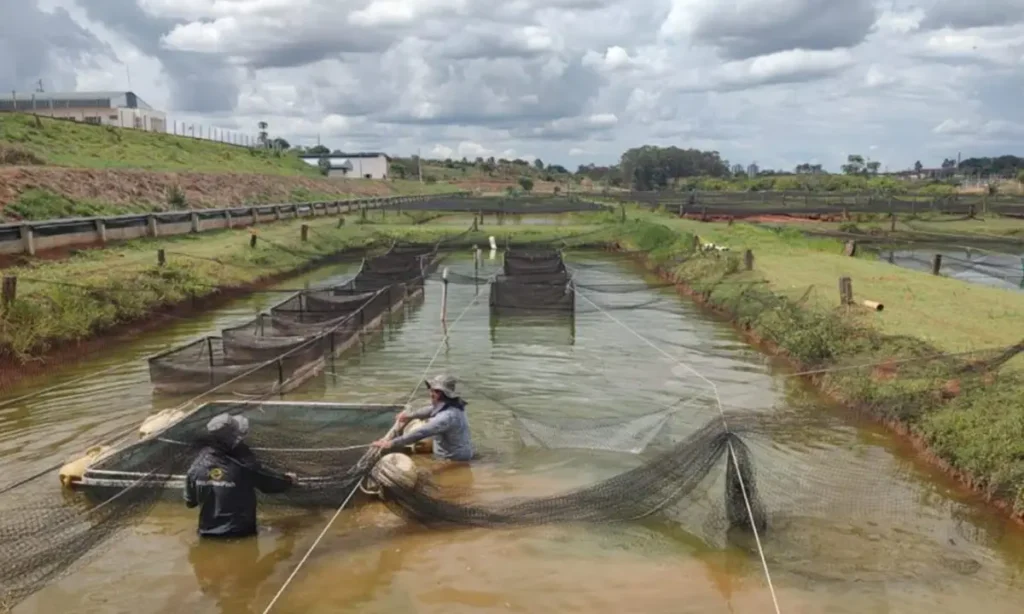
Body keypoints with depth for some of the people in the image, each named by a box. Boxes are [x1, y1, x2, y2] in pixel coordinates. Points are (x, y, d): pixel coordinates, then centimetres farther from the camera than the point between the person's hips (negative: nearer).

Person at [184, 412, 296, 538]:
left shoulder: (198, 465, -10)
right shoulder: (243, 465, -21)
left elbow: (190, 502, 4)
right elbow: (271, 482, -3)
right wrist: (288, 480, 20)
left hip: (208, 534, 4)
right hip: (239, 534, -4)